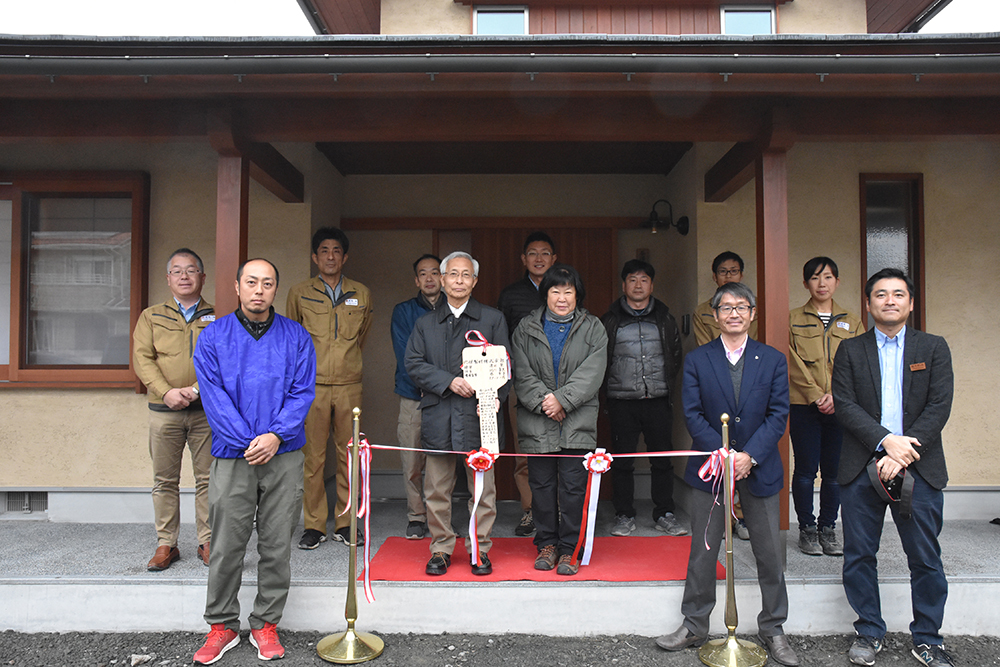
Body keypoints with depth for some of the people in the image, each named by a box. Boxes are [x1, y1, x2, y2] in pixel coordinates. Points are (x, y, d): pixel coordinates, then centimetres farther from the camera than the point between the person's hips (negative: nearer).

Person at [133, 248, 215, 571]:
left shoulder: (217, 318, 8)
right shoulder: (151, 317, 12)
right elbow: (142, 358, 1)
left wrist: (196, 390, -15)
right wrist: (167, 391, -13)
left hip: (206, 410, -1)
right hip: (164, 410, 1)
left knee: (207, 478, 3)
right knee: (164, 480, 6)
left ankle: (207, 542, 14)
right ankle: (166, 544, 17)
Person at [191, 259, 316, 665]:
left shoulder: (296, 337, 5)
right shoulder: (213, 337, 4)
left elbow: (302, 392, 0)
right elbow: (213, 395, -3)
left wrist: (275, 436, -14)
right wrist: (248, 442, -12)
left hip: (284, 456, 1)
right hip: (233, 457, 0)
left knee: (277, 545, 7)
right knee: (226, 545, 5)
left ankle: (266, 624, 22)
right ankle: (222, 625, 22)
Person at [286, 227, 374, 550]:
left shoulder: (362, 295, 9)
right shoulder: (299, 294, 6)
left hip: (349, 386, 1)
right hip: (313, 386, -1)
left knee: (348, 456, 4)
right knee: (314, 457, 0)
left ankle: (345, 523, 14)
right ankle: (314, 525, 9)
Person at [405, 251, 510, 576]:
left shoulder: (493, 319, 9)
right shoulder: (425, 323, 14)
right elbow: (414, 364, 4)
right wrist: (449, 382, -10)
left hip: (479, 415, -1)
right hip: (438, 415, 2)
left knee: (482, 487, 4)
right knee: (437, 489, 6)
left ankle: (480, 549, 18)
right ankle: (441, 548, 21)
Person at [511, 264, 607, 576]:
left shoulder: (593, 329, 6)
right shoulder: (526, 328, 8)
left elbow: (591, 373, -5)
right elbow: (521, 372, 0)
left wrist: (562, 398, -15)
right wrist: (543, 400, -13)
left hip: (577, 423, -1)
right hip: (537, 423, 1)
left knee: (573, 486, 1)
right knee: (542, 485, 8)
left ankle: (569, 549, 13)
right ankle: (546, 544, 23)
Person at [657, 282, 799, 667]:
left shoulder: (773, 360, 3)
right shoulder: (696, 360, 2)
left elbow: (778, 415, -2)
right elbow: (693, 414, -4)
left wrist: (749, 455, -14)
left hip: (759, 469, 1)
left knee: (770, 554, 8)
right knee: (702, 552, 8)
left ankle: (772, 629, 26)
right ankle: (694, 626, 23)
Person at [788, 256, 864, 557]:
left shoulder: (851, 321, 12)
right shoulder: (794, 319, 5)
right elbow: (794, 364, -2)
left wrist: (835, 394, -11)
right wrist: (816, 395, -12)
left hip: (841, 406, 2)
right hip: (804, 405, -2)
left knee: (834, 470, 5)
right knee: (806, 469, 0)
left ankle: (828, 528, 17)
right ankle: (807, 529, 12)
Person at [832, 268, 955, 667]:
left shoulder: (934, 348, 7)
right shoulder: (850, 351, 7)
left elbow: (940, 406, -3)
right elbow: (844, 405, -2)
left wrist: (903, 453, -13)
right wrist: (885, 440, -16)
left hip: (918, 468, 0)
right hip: (862, 468, 0)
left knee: (926, 559, 6)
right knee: (859, 557, 7)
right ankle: (869, 633, 23)